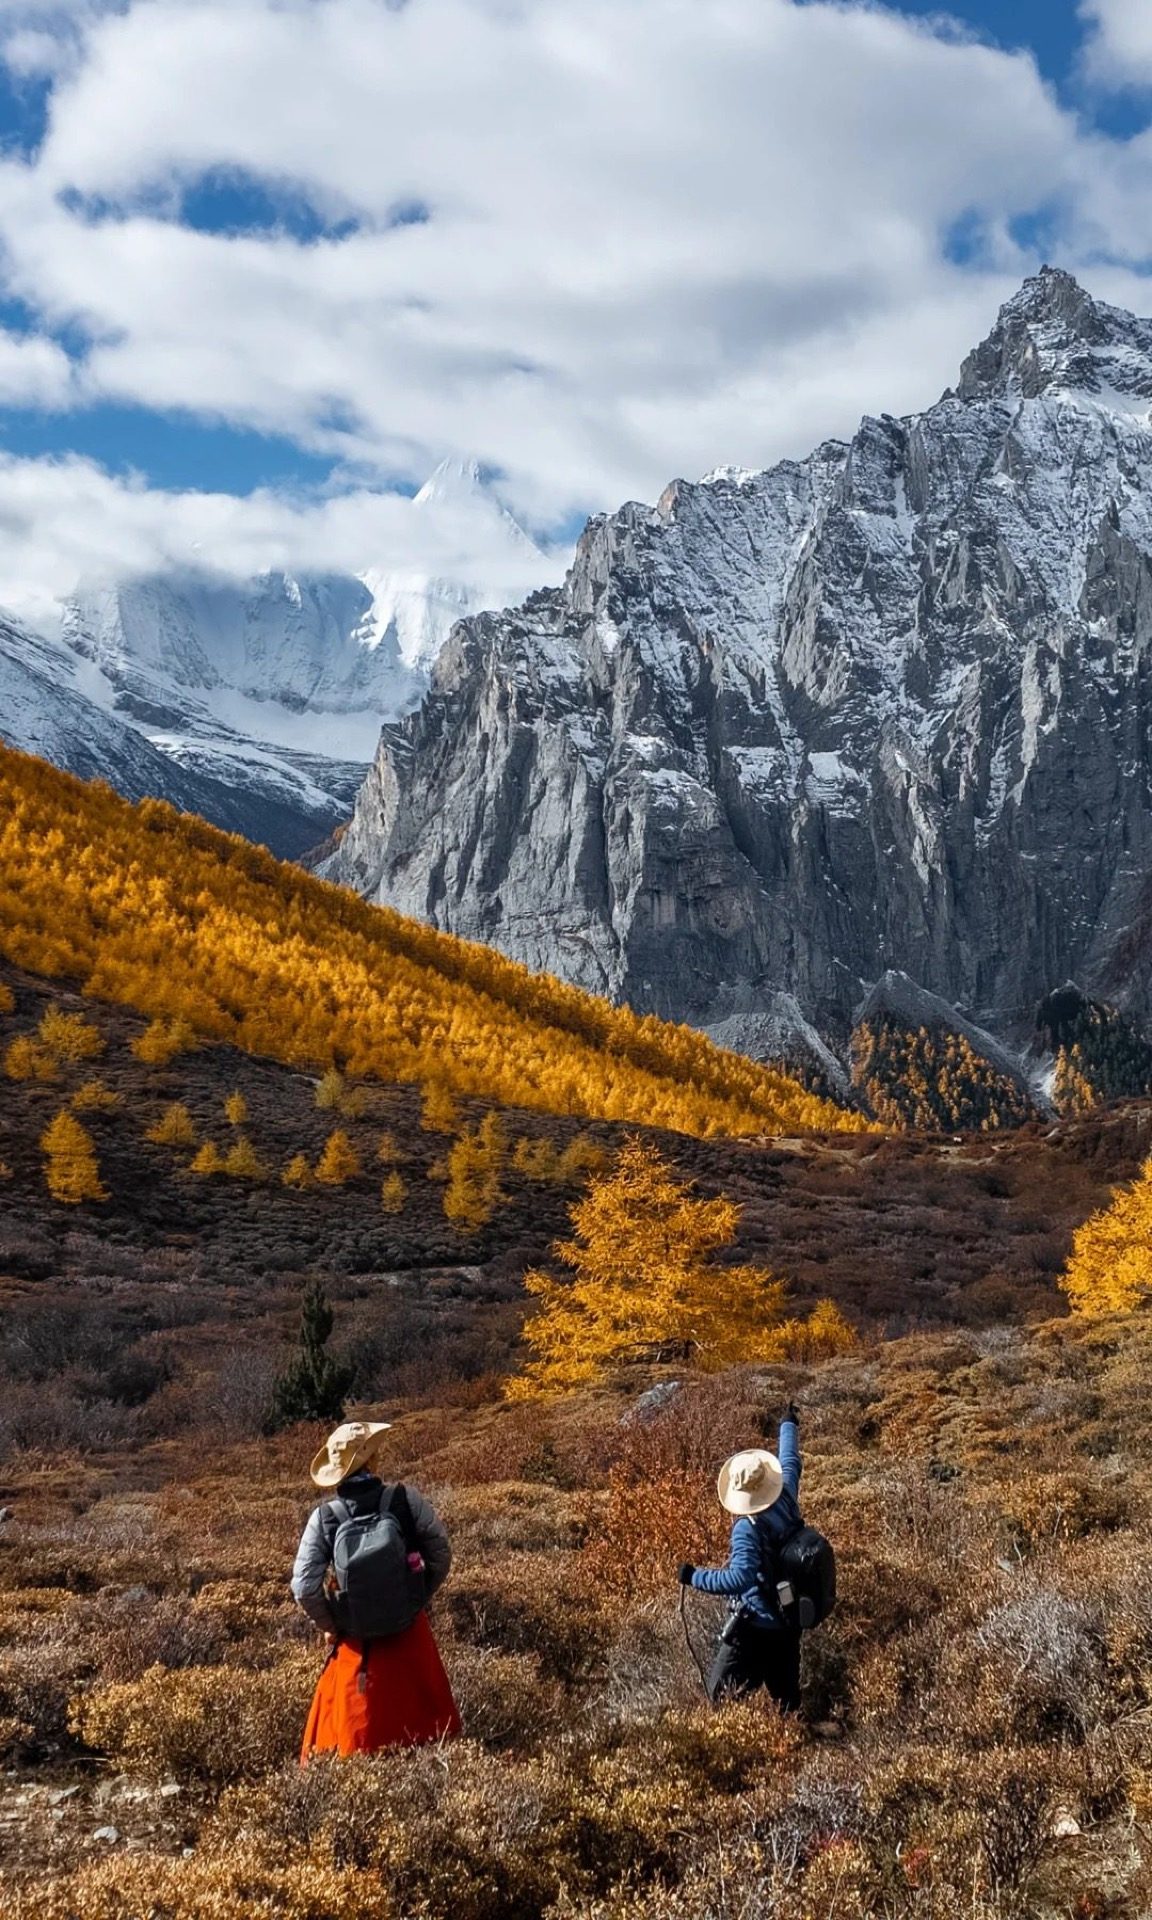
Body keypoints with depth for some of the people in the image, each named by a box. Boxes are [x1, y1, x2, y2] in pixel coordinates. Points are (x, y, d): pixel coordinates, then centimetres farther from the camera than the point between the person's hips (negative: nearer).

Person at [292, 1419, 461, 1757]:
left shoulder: (324, 1518, -12)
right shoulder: (405, 1500, -13)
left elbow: (305, 1588, -15)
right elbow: (441, 1554, -7)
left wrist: (329, 1625, 2)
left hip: (358, 1643, 0)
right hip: (410, 1633, 0)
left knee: (354, 1726, 14)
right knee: (424, 1716, 20)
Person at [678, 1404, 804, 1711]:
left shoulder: (747, 1529, -25)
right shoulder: (787, 1500, -4)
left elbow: (739, 1579, -36)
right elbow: (790, 1461, 15)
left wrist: (695, 1577, -26)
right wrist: (789, 1425, 31)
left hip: (754, 1628, -8)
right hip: (789, 1625, 8)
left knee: (723, 1698, -2)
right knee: (787, 1698, 16)